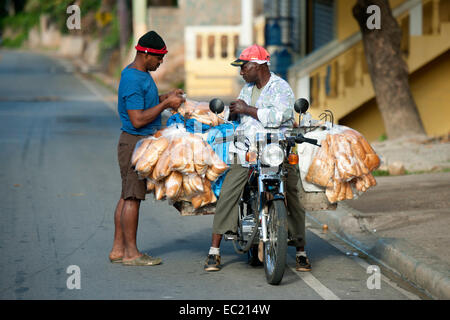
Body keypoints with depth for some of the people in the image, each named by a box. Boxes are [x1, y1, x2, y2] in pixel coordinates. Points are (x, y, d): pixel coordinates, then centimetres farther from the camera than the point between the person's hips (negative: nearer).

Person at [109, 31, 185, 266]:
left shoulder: (141, 74, 13)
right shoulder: (133, 80, -20)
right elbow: (137, 120, -23)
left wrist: (167, 97, 10)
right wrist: (166, 103, -18)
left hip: (140, 143, 11)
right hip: (135, 143, -11)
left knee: (128, 196, 11)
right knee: (132, 197, -6)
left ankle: (118, 249, 15)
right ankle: (130, 253, -2)